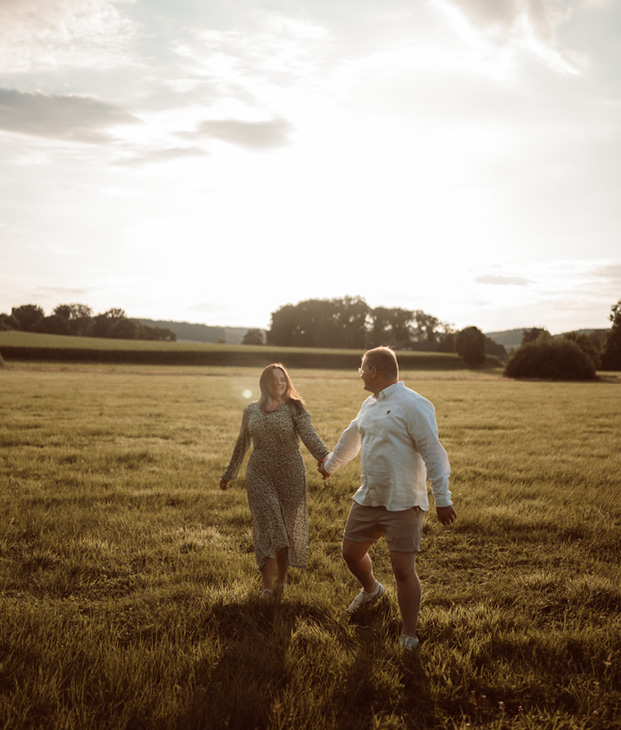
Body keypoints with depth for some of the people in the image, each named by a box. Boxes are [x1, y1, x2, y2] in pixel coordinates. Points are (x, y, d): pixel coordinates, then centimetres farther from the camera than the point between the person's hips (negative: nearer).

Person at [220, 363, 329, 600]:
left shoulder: (294, 408, -4)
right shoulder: (251, 410, 6)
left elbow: (309, 436, -19)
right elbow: (242, 445, 18)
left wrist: (325, 459, -38)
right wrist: (229, 474, 24)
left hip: (290, 476, -1)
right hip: (260, 476, 1)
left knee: (287, 529, 9)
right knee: (268, 528, -9)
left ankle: (282, 577, 31)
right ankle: (267, 587, -4)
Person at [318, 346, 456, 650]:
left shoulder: (413, 405, -14)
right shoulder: (370, 404, 13)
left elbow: (434, 453, -18)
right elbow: (351, 437, 30)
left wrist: (443, 499, -22)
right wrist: (330, 464, 44)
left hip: (403, 505, -8)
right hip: (367, 500, 8)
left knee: (403, 569, -6)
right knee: (351, 553, 17)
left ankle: (409, 637, 9)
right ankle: (370, 590, 49)